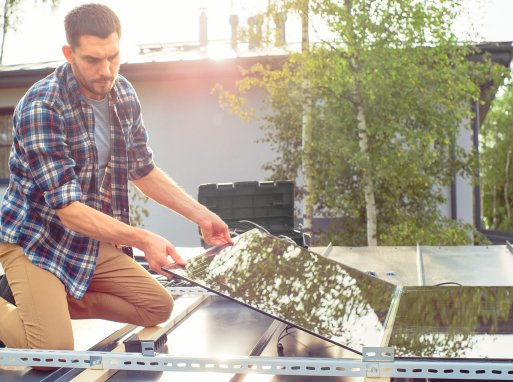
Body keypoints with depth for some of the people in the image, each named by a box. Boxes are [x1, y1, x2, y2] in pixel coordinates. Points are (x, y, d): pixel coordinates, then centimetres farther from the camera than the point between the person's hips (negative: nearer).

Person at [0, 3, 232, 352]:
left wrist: (202, 215, 1)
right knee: (54, 350, -22)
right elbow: (67, 208, -28)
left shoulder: (124, 94, -4)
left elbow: (143, 170, 8)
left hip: (95, 242, 7)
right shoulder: (41, 107, -25)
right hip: (36, 241, -7)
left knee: (159, 307, 5)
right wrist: (142, 239, -37)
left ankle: (61, 302, 13)